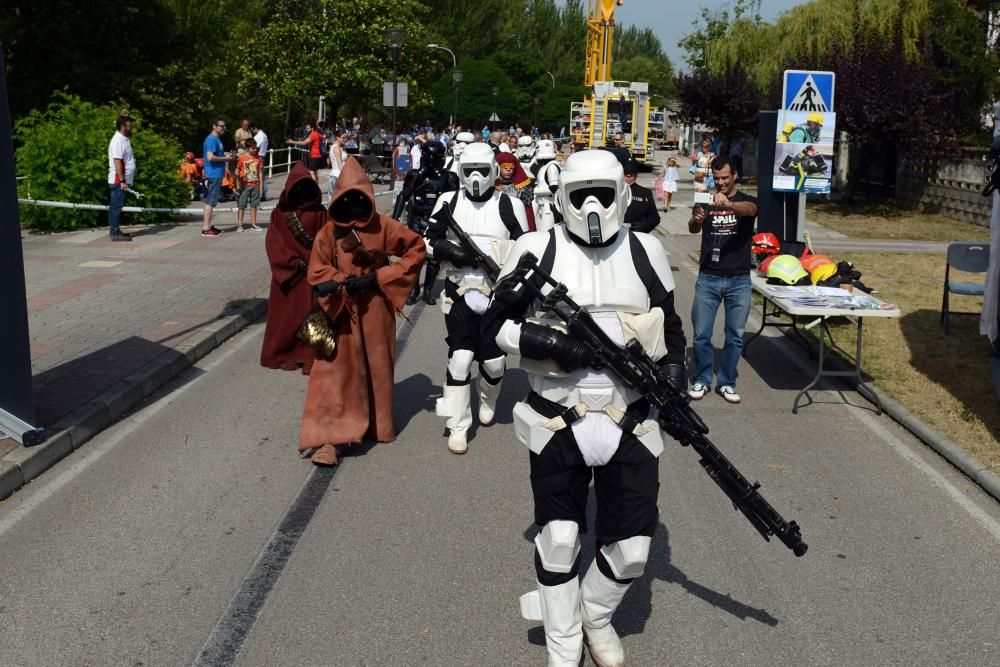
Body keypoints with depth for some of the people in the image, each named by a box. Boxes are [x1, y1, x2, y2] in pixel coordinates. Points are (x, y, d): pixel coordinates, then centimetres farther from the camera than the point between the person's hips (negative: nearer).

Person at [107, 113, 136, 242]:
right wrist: (122, 181, -24)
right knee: (116, 206, -6)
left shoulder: (124, 139, 16)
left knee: (116, 206, 13)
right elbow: (117, 162, -21)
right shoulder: (118, 141, -15)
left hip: (123, 180, 10)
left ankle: (115, 230, 19)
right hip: (118, 180, -10)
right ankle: (115, 233, -4)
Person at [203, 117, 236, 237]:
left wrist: (227, 157, 10)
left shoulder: (217, 139, 16)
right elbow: (210, 157, -25)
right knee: (211, 201, -7)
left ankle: (208, 225, 18)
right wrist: (225, 158, -14)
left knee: (211, 201, 13)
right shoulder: (211, 140, -15)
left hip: (217, 174, 10)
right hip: (213, 174, -10)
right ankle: (206, 228, -5)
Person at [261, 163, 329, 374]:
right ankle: (285, 354, 20)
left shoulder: (320, 213, 0)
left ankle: (309, 356, 10)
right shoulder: (279, 214, 1)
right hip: (288, 274, 1)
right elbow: (273, 244, -4)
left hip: (313, 273, 0)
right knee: (285, 315, 8)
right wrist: (296, 263, -12)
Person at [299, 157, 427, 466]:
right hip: (341, 311, -1)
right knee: (335, 372, -7)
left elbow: (417, 249, -1)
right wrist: (345, 282, -22)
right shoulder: (329, 232, -3)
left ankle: (375, 425, 32)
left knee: (376, 368, 12)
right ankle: (330, 439, -7)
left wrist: (379, 277, -7)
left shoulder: (382, 226, -3)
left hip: (376, 311, 1)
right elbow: (317, 273, -3)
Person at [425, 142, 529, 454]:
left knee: (495, 360, 6)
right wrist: (450, 251, -14)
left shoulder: (509, 206, -1)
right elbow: (430, 241, 6)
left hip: (498, 295, 0)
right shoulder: (448, 202, 3)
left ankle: (488, 401, 40)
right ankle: (458, 428, 5)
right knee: (460, 358, -6)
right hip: (459, 293, 0)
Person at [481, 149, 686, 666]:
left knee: (632, 549, 5)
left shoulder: (646, 253, 5)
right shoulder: (537, 251, -3)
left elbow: (671, 328, 16)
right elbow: (494, 328, -2)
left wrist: (674, 375, 2)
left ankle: (597, 614, 37)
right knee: (558, 538, 6)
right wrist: (550, 344, -17)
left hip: (630, 424, 2)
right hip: (558, 424, -2)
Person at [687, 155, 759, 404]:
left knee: (735, 335, 6)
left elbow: (750, 209, -24)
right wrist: (696, 219, -32)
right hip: (708, 278, 1)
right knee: (701, 334, 1)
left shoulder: (746, 200, 2)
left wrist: (729, 204, -46)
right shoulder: (705, 201, 7)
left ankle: (726, 382, 17)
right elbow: (692, 229, -8)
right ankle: (701, 380, 15)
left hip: (739, 280, 0)